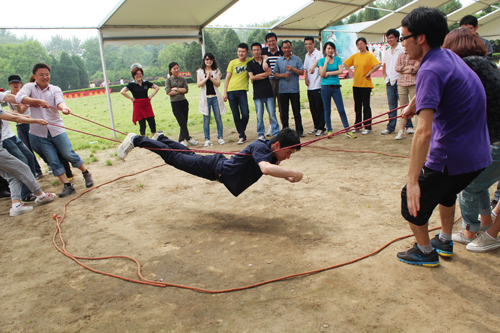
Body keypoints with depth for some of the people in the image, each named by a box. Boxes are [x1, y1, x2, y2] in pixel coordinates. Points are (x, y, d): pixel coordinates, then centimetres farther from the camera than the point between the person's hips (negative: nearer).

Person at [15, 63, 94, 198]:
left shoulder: (55, 89, 2)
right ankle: (67, 186, 9)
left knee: (69, 155, -1)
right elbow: (19, 97, -19)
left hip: (56, 129, -1)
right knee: (53, 161, 2)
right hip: (39, 132, 1)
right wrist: (38, 101, -35)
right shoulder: (29, 87, 0)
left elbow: (59, 101, -19)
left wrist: (63, 107, -43)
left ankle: (86, 174, 21)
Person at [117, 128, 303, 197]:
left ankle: (162, 139, 51)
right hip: (214, 168, -8)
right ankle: (136, 140, 20)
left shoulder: (272, 152, -4)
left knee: (187, 155, 29)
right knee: (174, 158, 6)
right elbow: (266, 168, -53)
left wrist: (286, 175, -5)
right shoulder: (260, 147, -33)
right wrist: (293, 173, -44)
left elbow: (272, 168, 15)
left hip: (222, 165, 8)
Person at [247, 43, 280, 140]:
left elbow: (269, 72, -3)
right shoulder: (250, 64, 8)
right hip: (257, 93, -1)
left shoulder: (266, 61, 14)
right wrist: (264, 75, -2)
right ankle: (261, 134, 9)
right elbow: (251, 77, -6)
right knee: (259, 115, -1)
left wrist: (257, 76, -6)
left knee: (272, 113, 0)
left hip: (268, 91, 1)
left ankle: (276, 133, 7)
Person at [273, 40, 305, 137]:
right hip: (283, 90, 2)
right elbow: (275, 74, 9)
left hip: (294, 89, -2)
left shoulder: (297, 59, 7)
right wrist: (283, 75, -8)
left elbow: (302, 72, 0)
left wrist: (292, 69, -13)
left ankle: (299, 131, 6)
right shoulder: (279, 60, 12)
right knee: (284, 112, 5)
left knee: (297, 112, 0)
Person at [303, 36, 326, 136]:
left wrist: (313, 68, -49)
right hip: (310, 86, 7)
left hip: (318, 86, -7)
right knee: (312, 108, 11)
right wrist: (306, 78, 7)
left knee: (319, 107, -4)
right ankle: (316, 127, 21)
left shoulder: (318, 54, -7)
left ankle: (321, 128, 4)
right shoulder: (307, 55, 17)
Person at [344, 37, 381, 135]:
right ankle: (357, 126, 19)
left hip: (366, 84, -5)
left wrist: (369, 73, -17)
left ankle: (367, 127, 4)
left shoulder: (370, 55, -7)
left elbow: (378, 65, -20)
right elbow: (345, 63, 19)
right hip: (356, 84, 5)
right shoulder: (355, 56, 9)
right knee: (357, 106, 11)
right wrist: (350, 71, 8)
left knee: (366, 106, -2)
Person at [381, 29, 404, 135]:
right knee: (392, 106, 9)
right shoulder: (386, 53, 18)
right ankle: (390, 127, 14)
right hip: (389, 82, 6)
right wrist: (385, 77, 11)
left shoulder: (402, 50, -2)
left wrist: (400, 78, -13)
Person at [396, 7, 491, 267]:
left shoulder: (431, 70, -22)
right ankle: (445, 242, 48)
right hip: (479, 154, 10)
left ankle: (426, 252, 27)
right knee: (445, 191, 33)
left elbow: (424, 131, -32)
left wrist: (413, 180, -33)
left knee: (412, 200, 9)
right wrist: (412, 105, 47)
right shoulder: (449, 56, 7)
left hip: (451, 157, -10)